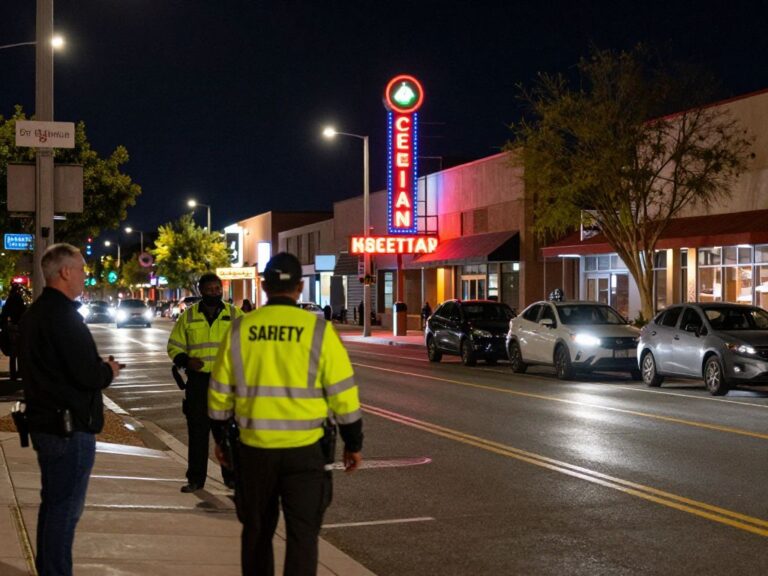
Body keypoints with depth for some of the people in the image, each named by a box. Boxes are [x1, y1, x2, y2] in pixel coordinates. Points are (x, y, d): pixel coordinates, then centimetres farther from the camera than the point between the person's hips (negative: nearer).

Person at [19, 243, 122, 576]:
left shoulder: (34, 314, 12)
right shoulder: (64, 317, -20)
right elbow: (88, 376, -24)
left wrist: (98, 368, 11)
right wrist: (109, 371, -3)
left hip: (43, 422, 10)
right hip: (70, 427, -10)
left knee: (52, 503, 20)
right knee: (65, 508, -3)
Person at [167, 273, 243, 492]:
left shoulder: (235, 315, 4)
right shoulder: (188, 316, 5)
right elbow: (174, 346, 10)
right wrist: (186, 361, -10)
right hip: (198, 380, 0)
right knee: (197, 431, 3)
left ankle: (232, 475, 15)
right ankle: (195, 478, 11)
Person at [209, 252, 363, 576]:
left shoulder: (240, 330, 1)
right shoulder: (319, 330, -7)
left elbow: (220, 392, 7)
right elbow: (342, 393, -5)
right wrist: (353, 444, 6)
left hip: (254, 448, 3)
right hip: (305, 450, -2)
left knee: (257, 531, 17)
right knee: (302, 533, 2)